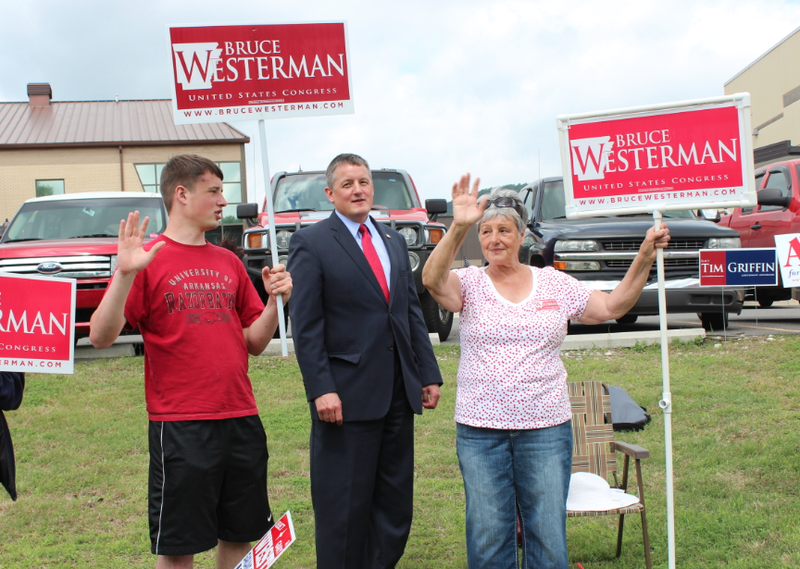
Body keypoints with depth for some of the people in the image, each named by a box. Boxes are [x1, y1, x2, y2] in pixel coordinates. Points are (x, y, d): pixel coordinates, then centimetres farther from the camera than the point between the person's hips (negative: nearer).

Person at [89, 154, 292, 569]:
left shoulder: (229, 263, 13)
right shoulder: (149, 259, -4)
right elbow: (101, 337, -13)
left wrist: (275, 300, -2)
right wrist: (124, 274, -25)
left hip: (242, 420, 5)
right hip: (180, 426, -5)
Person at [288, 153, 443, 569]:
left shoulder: (394, 241, 15)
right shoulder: (310, 244, -4)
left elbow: (412, 312, 16)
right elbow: (305, 325, -9)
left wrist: (429, 374, 10)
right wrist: (321, 390, -17)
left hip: (398, 394, 6)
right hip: (347, 395, -6)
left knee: (394, 503, 12)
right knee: (344, 506, 2)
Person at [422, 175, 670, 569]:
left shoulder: (555, 284, 6)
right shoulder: (470, 284, 0)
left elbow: (612, 307, 9)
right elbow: (433, 280, -21)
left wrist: (644, 259, 0)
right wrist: (458, 227, -34)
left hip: (546, 429, 1)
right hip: (479, 430, -1)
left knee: (548, 537, 6)